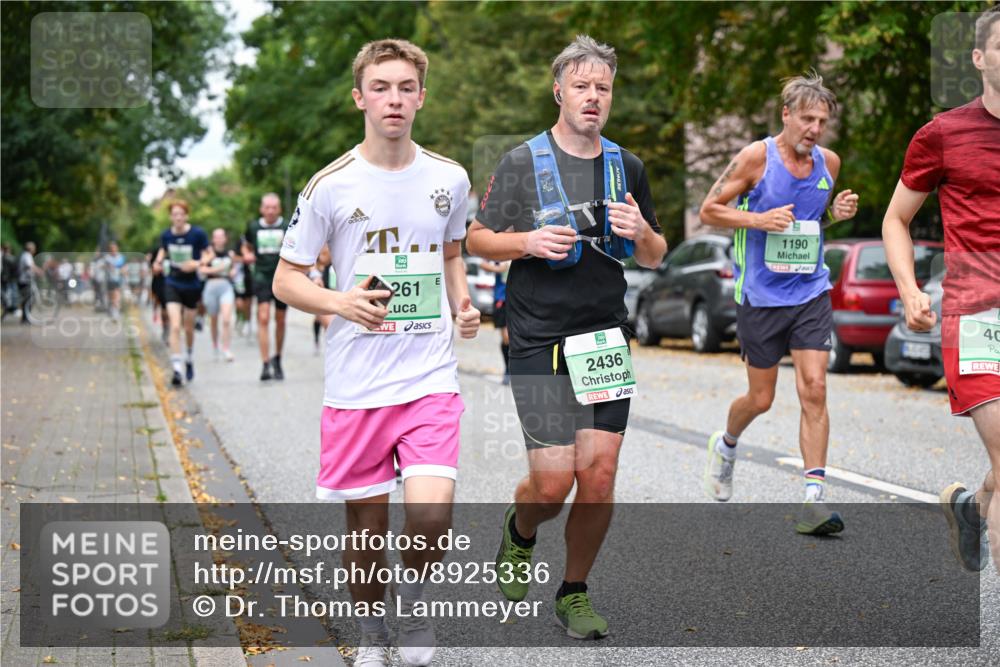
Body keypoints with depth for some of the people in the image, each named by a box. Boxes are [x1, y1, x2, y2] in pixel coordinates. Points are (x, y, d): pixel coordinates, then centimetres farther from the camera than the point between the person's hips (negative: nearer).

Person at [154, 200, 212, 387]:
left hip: (191, 285, -1)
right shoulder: (166, 235, -3)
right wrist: (159, 261, -3)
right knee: (175, 326, -13)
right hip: (172, 284, 1)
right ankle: (177, 368, -15)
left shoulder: (197, 234, -11)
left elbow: (209, 254, -4)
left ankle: (189, 359, 40)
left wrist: (198, 263, -22)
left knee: (188, 327, 12)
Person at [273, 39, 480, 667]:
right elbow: (287, 279, 1)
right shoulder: (332, 185, -4)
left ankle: (414, 605, 17)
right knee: (366, 528, 6)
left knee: (431, 515, -16)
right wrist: (339, 302, -18)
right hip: (356, 385, -1)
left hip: (432, 378, 1)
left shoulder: (449, 178, 5)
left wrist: (463, 305, 2)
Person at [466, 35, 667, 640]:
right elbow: (477, 239, 4)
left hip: (607, 340, 4)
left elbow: (655, 258, 18)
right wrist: (530, 242, -15)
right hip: (539, 342, -4)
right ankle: (519, 533, 27)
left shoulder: (627, 167, 12)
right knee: (553, 482, -9)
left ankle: (575, 593, 18)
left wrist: (642, 233, -5)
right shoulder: (522, 163, -1)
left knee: (599, 474, -2)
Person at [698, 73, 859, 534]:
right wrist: (758, 220, -19)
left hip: (812, 294, 3)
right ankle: (725, 445, 41)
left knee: (814, 390, -10)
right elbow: (709, 210, -4)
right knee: (761, 399, 7)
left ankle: (813, 500, -9)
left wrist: (838, 212, 0)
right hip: (760, 296, -3)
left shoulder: (829, 162, 5)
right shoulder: (756, 157, -9)